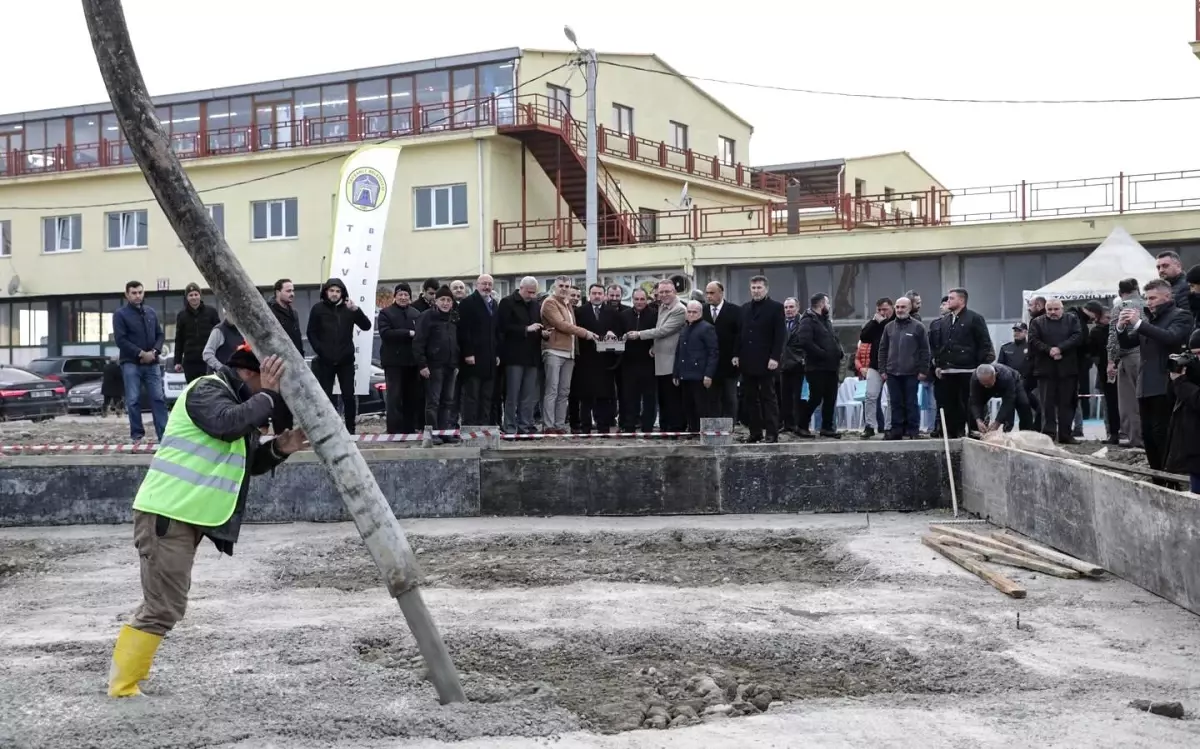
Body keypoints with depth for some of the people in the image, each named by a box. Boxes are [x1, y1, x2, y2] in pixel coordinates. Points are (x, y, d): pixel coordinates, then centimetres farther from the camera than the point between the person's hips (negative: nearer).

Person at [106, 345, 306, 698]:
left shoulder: (239, 402, 19)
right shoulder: (208, 389, -10)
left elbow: (248, 463, 21)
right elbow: (228, 424, -30)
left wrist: (278, 450, 3)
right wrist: (267, 395, -20)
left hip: (184, 517, 10)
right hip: (167, 514, -10)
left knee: (162, 604, 17)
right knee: (164, 608, -9)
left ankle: (122, 675, 28)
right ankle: (123, 688, 0)